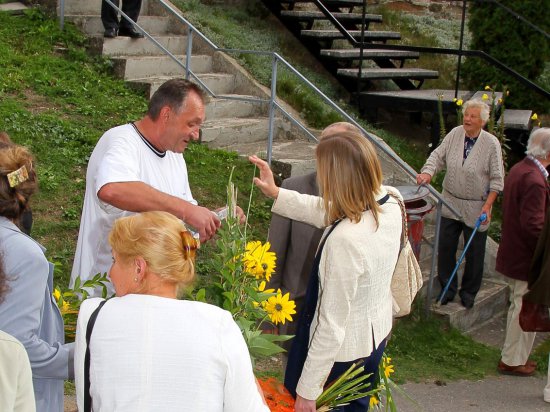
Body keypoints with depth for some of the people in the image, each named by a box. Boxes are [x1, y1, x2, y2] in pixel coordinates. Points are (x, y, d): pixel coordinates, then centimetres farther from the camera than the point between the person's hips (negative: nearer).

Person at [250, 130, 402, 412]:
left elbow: (332, 324, -29)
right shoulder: (389, 204, -13)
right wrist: (275, 193, 8)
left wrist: (307, 389, -20)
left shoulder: (346, 240, -37)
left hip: (342, 351, -8)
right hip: (377, 337, 8)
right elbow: (326, 213, 6)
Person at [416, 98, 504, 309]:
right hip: (451, 202, 3)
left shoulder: (491, 143, -12)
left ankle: (468, 292, 28)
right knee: (445, 247, 9)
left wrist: (487, 205, -14)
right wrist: (428, 172, -22)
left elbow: (497, 179, -9)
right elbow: (438, 155, -1)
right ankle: (448, 289, 27)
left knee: (474, 253, 9)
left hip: (476, 208, -3)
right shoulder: (454, 134, -2)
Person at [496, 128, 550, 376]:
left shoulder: (518, 169, 6)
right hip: (527, 258, -10)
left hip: (513, 252, 10)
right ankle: (513, 360, 15)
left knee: (519, 306, 21)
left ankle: (517, 355, 33)